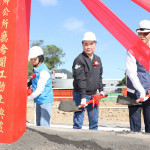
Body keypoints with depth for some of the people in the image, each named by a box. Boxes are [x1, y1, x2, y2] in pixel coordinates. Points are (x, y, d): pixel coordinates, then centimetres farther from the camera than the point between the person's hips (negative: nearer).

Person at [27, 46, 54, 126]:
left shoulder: (44, 72, -18)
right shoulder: (35, 70, 11)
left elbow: (39, 90, -20)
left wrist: (28, 98, -12)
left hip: (45, 101, -9)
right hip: (38, 101, 9)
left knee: (44, 125, -10)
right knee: (38, 123, 14)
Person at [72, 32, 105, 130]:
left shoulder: (97, 59, 10)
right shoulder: (79, 60, -12)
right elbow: (80, 80, -18)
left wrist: (101, 90, 16)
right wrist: (83, 97, -21)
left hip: (93, 95, 6)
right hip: (80, 95, -6)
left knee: (94, 120, 13)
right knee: (78, 121, -3)